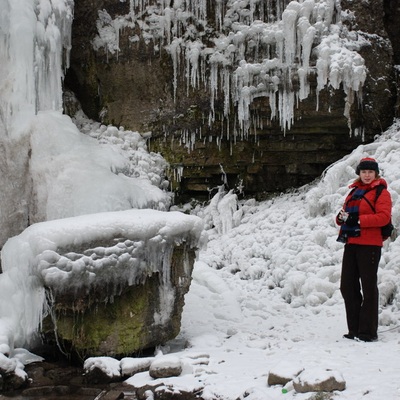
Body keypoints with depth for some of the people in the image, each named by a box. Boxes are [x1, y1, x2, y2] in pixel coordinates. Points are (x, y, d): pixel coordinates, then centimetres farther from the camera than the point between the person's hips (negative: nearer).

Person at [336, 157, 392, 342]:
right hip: (351, 243, 7)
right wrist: (342, 217, -5)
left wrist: (358, 220, -21)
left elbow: (383, 216, -15)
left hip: (369, 245, -7)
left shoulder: (381, 192, -1)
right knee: (347, 286, 6)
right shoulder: (354, 191, 19)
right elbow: (345, 213, 20)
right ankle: (354, 329, 15)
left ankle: (368, 332, 3)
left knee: (368, 287, -2)